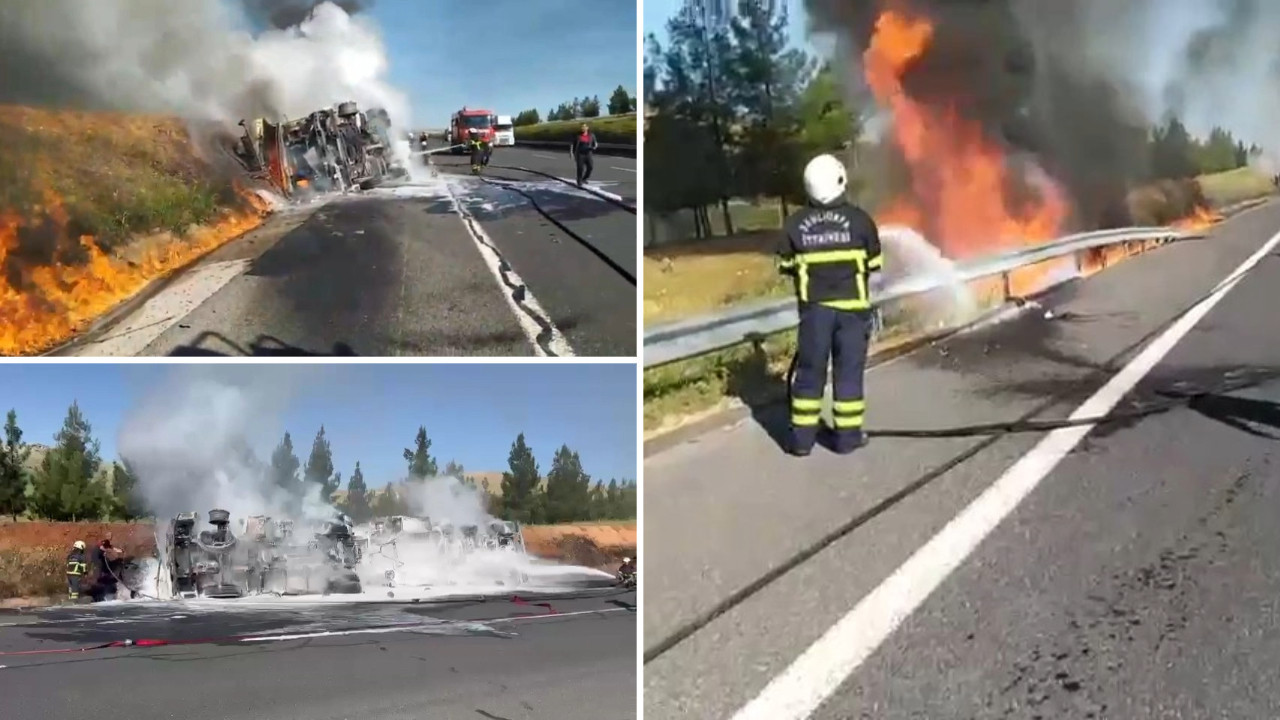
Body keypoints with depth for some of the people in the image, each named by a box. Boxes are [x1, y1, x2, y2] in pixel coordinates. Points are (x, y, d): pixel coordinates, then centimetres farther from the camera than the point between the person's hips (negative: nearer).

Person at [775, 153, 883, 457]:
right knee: (849, 370, 7)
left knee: (810, 370, 9)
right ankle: (848, 435, 12)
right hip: (851, 306, -1)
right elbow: (874, 264, 2)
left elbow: (787, 266, 5)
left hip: (814, 307, 1)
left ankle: (802, 437, 13)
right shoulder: (859, 219, -8)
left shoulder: (794, 223, -5)